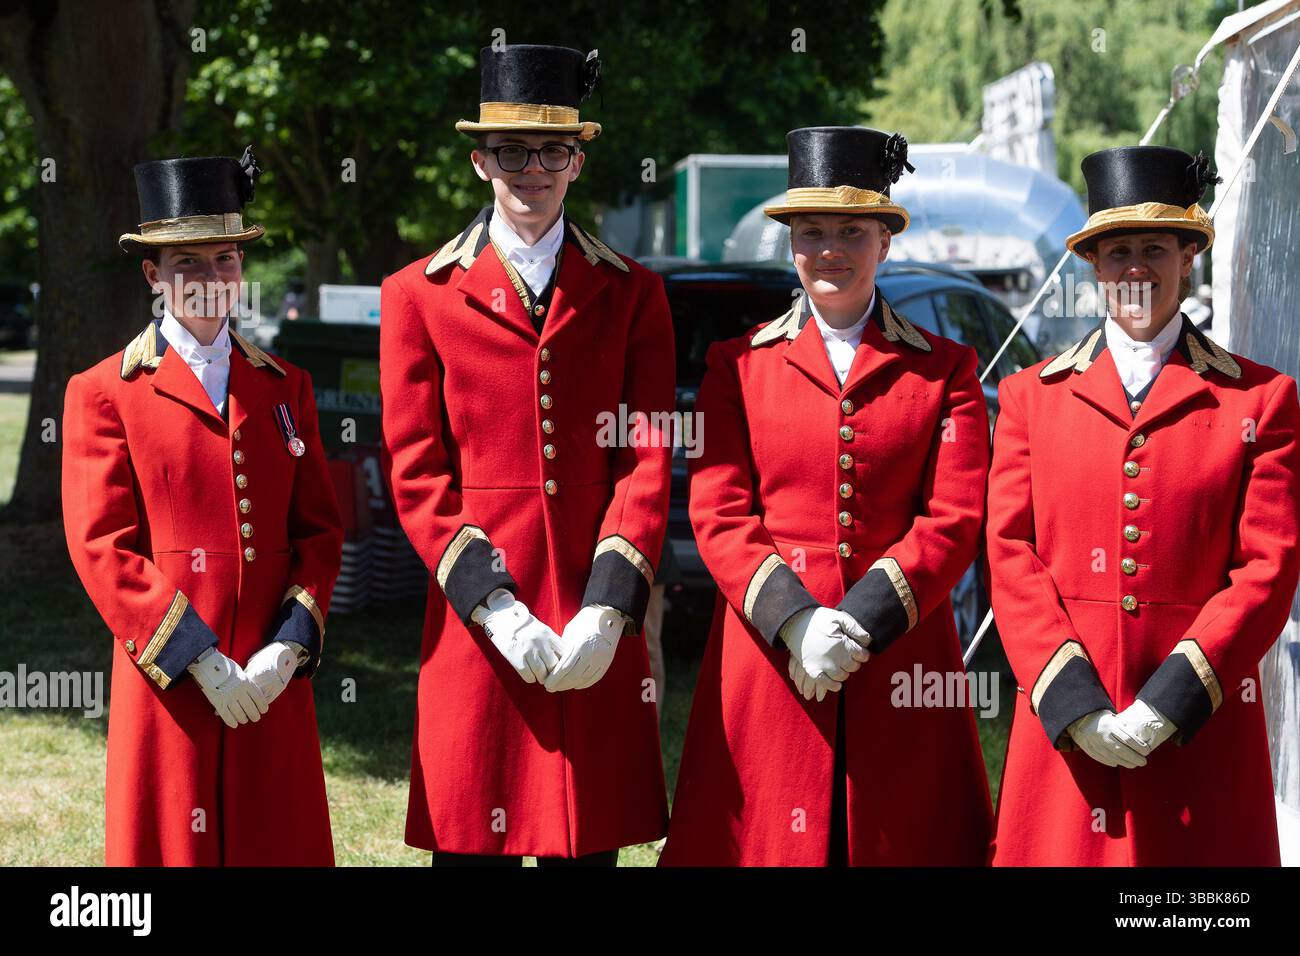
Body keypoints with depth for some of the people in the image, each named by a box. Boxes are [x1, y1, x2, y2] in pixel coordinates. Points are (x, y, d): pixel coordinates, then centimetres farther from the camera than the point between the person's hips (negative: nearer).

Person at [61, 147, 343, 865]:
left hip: (276, 682, 3)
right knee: (174, 842, 1)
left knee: (280, 841, 5)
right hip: (170, 685, -3)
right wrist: (200, 661, -14)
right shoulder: (104, 393, 1)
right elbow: (102, 548, -7)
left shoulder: (285, 387, 12)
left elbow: (320, 530, 8)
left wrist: (289, 649, -8)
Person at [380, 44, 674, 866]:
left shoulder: (631, 294, 10)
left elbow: (647, 463, 2)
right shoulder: (419, 296, 7)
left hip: (599, 632, 1)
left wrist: (606, 612, -10)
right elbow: (418, 476, 1)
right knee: (471, 843, 0)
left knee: (592, 840, 4)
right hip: (477, 624, -1)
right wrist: (496, 609, -11)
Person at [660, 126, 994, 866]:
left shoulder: (945, 369, 9)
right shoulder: (739, 365, 10)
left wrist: (861, 624, -14)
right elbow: (718, 515, 1)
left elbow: (955, 520, -1)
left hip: (901, 662, 0)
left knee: (901, 841, 0)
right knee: (768, 837, -2)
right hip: (767, 661, 0)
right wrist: (796, 621, -14)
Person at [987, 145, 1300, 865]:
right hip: (1064, 731, 1)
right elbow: (1010, 555, 3)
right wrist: (1073, 703, -9)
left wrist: (1171, 702, -11)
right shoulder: (1032, 396, 11)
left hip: (1199, 729, -1)